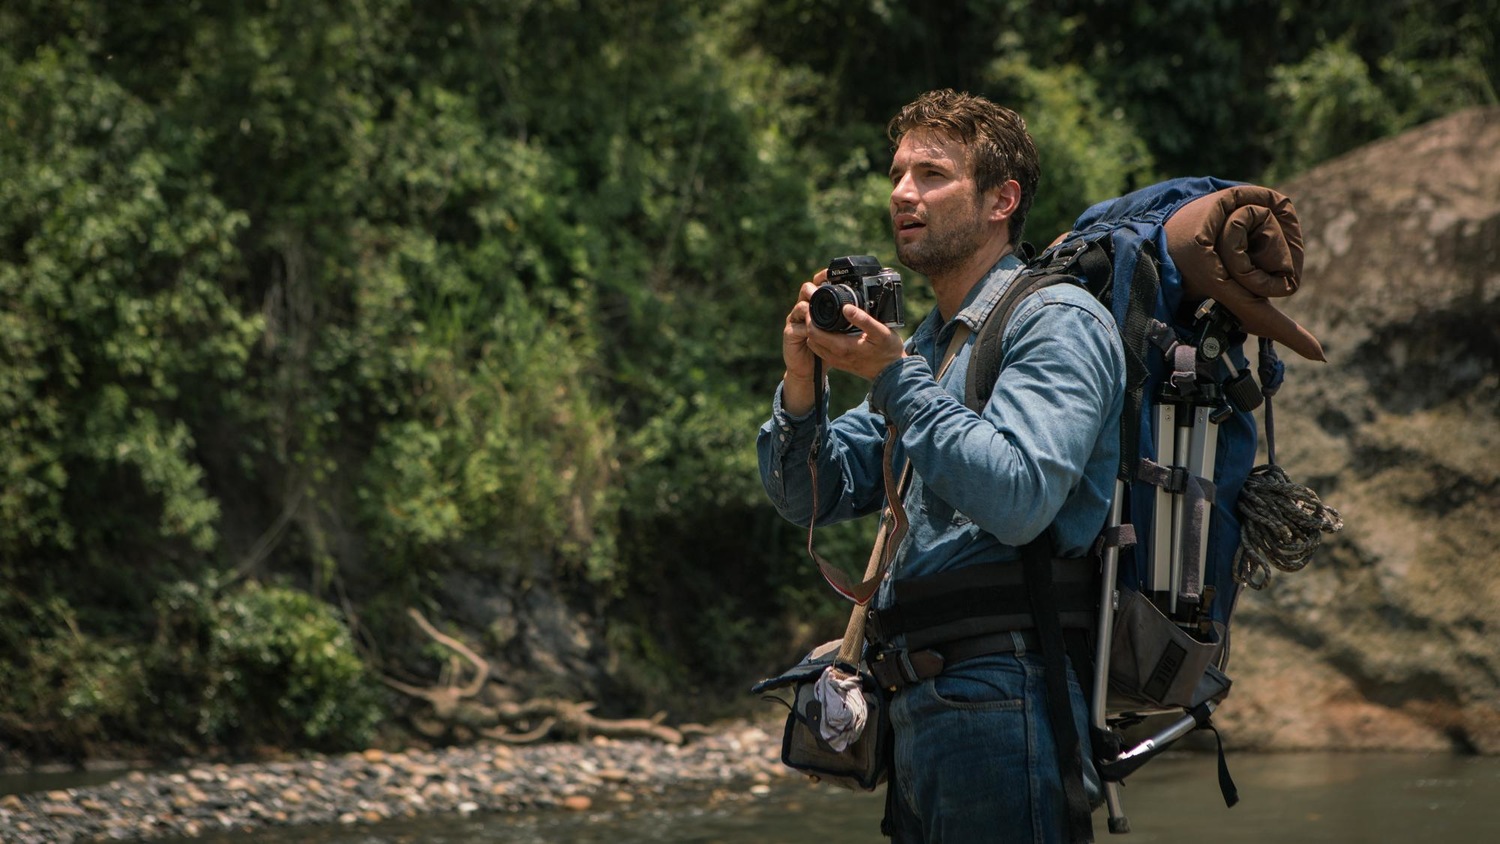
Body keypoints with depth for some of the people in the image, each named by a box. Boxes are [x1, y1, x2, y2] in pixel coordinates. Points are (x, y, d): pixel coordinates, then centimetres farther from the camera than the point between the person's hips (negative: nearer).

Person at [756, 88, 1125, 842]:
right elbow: (810, 497, 16)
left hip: (1000, 697, -9)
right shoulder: (928, 343, 21)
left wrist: (894, 378, -18)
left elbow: (1019, 499, -21)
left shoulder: (1056, 322, -6)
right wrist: (801, 380, -2)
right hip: (917, 708, 9)